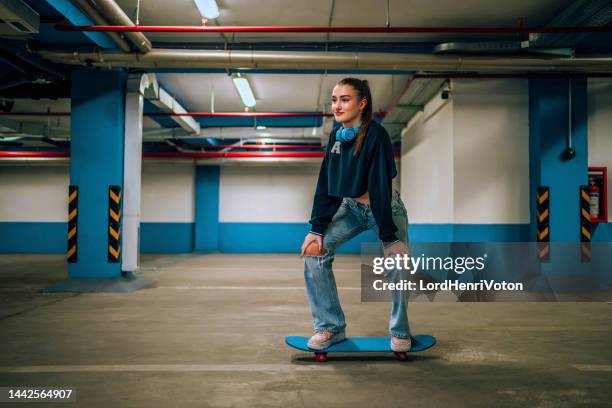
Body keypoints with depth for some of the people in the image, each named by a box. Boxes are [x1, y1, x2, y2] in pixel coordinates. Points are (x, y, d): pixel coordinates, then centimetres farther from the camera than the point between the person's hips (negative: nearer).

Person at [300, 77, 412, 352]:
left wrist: (389, 238, -27)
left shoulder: (376, 135, -23)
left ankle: (400, 332, 12)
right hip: (351, 208, 5)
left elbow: (381, 187, -27)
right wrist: (316, 229, -10)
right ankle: (331, 327, 1)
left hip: (386, 209, -5)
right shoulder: (336, 135, -5)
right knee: (314, 251, -10)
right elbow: (326, 186, -4)